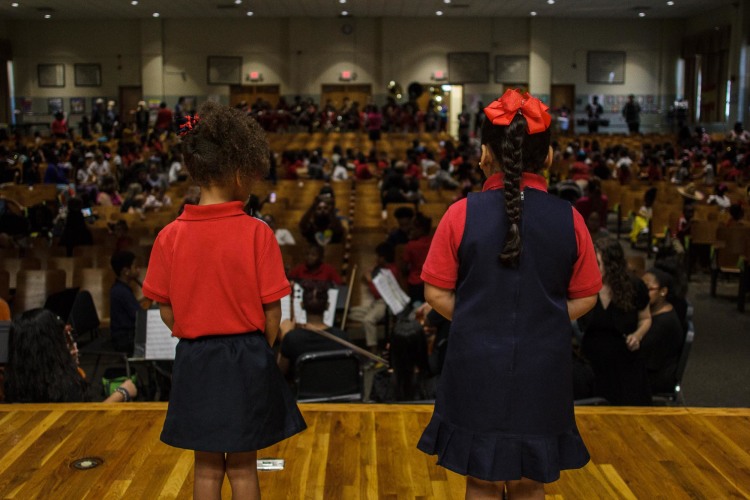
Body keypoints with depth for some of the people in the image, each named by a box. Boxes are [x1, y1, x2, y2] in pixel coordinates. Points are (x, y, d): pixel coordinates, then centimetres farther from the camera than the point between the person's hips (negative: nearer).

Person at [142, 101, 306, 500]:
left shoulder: (170, 236, -7)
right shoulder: (257, 233, -14)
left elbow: (166, 311, -1)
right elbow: (272, 311, -10)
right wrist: (263, 351, 8)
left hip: (195, 361, 2)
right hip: (247, 359, -2)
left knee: (207, 467, 17)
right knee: (242, 467, 14)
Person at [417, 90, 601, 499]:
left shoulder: (462, 213, -10)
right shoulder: (568, 219, -5)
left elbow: (437, 295, -6)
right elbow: (584, 299, 2)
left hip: (477, 367, -1)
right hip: (542, 372, 2)